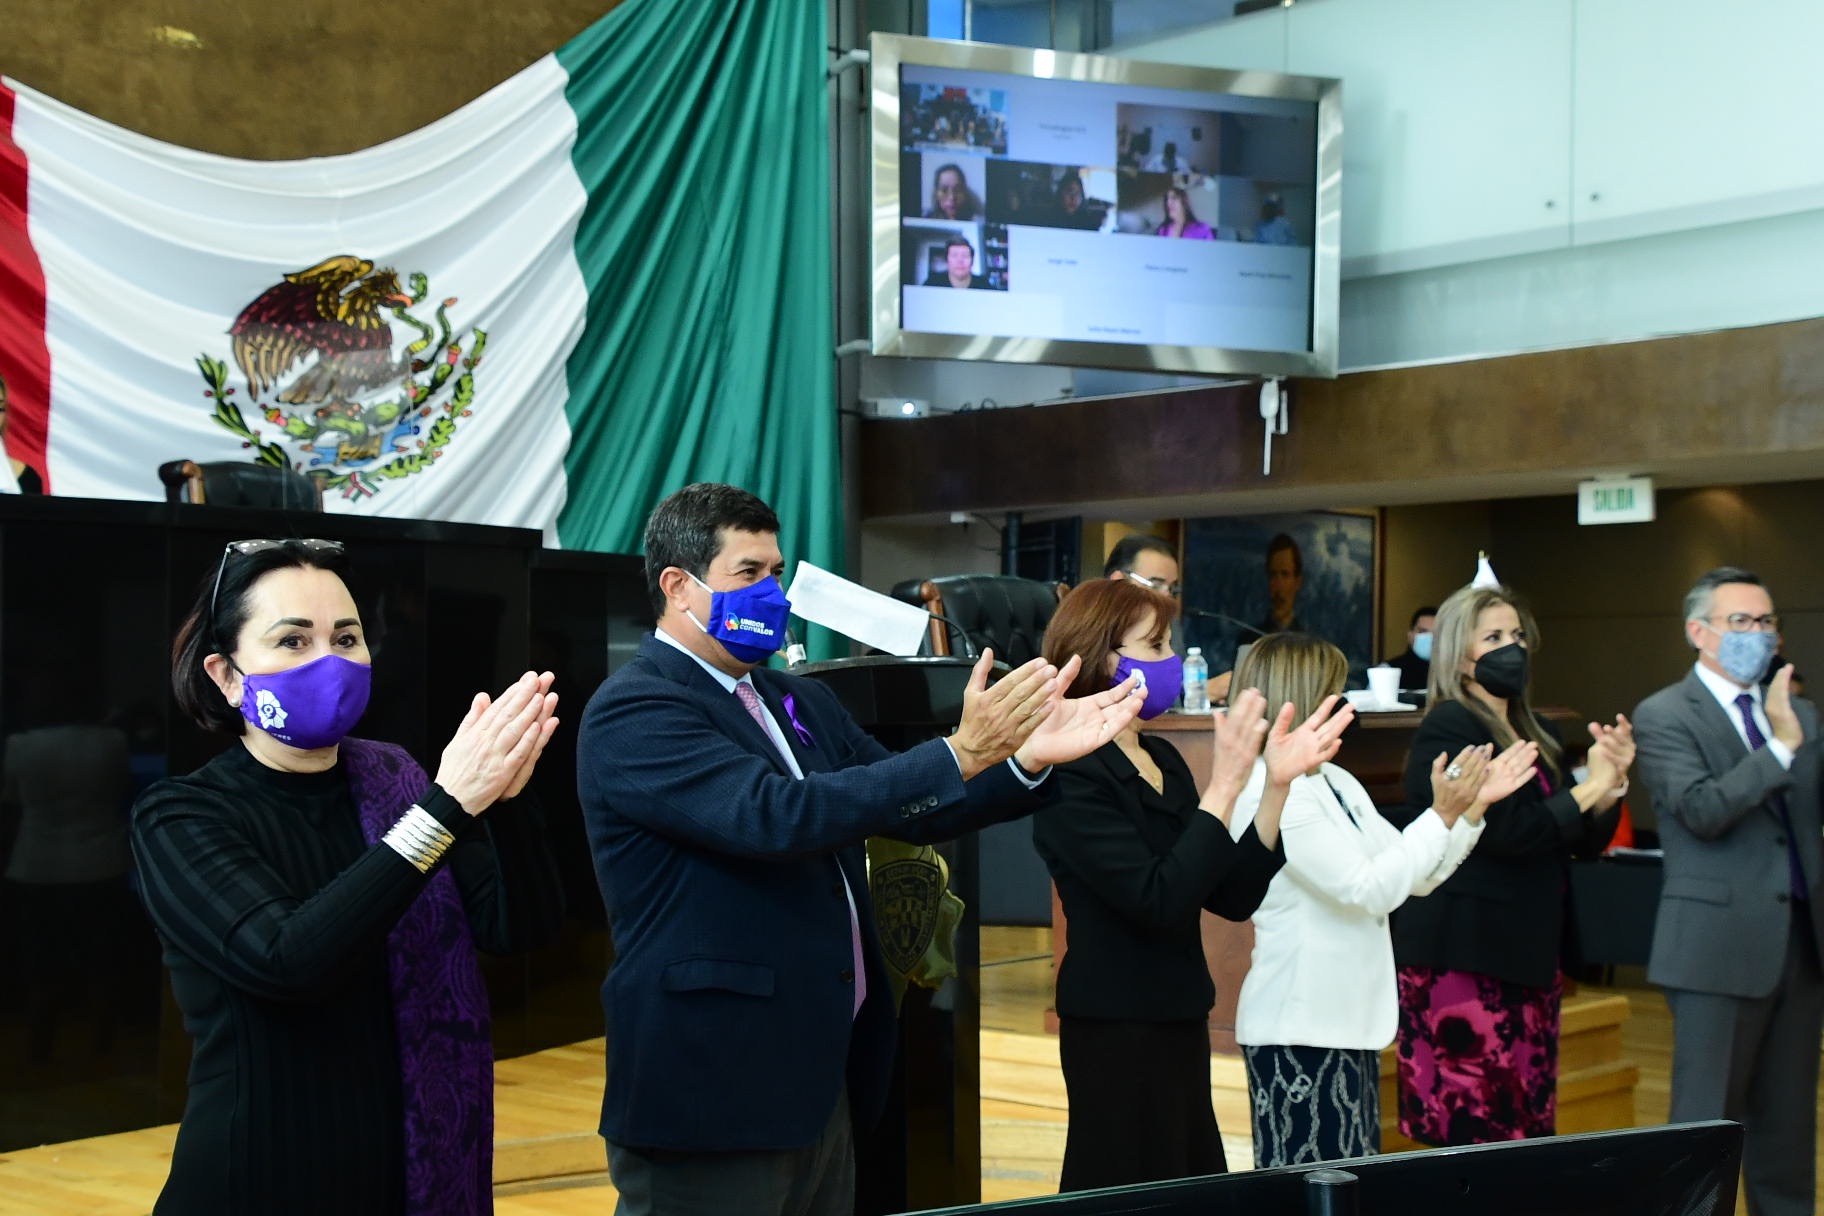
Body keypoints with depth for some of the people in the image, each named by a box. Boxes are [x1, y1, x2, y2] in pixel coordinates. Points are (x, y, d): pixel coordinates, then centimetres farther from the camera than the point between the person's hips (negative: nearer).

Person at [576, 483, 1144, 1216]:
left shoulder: (800, 702, 14)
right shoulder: (634, 712, -13)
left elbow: (907, 807, 11)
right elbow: (774, 816, -26)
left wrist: (1025, 759, -6)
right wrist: (961, 751, -27)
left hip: (822, 1079, 8)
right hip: (709, 1086, -8)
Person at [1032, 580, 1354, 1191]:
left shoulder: (1164, 760, 10)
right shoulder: (1072, 776, -15)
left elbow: (1233, 898, 5)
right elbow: (1158, 900, -24)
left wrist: (1277, 783, -4)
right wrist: (1225, 783, -22)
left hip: (1178, 1021, 8)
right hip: (1116, 1030, -8)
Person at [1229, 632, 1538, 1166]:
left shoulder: (1336, 782, 12)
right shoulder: (1271, 795, -17)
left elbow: (1414, 876, 16)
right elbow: (1369, 889, -21)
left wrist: (1474, 805, 7)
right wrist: (1443, 814, -15)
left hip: (1347, 1020, 9)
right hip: (1300, 1032, -9)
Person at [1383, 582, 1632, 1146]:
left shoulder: (1539, 735, 16)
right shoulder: (1447, 731, -8)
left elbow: (1586, 842, 16)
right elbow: (1506, 830, -19)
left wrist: (1611, 781, -2)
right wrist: (1587, 790, -8)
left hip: (1529, 955, 8)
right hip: (1460, 959, -8)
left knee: (1530, 1133, 7)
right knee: (1473, 1138, -7)